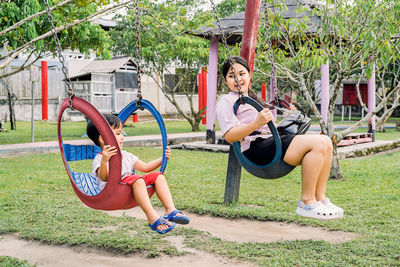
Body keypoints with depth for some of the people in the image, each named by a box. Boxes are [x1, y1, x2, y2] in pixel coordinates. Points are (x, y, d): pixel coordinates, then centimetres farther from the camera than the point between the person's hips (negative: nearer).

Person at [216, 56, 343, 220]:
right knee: (317, 144, -23)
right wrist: (256, 123, -25)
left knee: (326, 142, -5)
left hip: (272, 139, 9)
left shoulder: (252, 98, 31)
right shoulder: (227, 101, 2)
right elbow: (229, 136, -13)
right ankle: (306, 202, -18)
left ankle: (320, 198, -5)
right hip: (255, 148, -9)